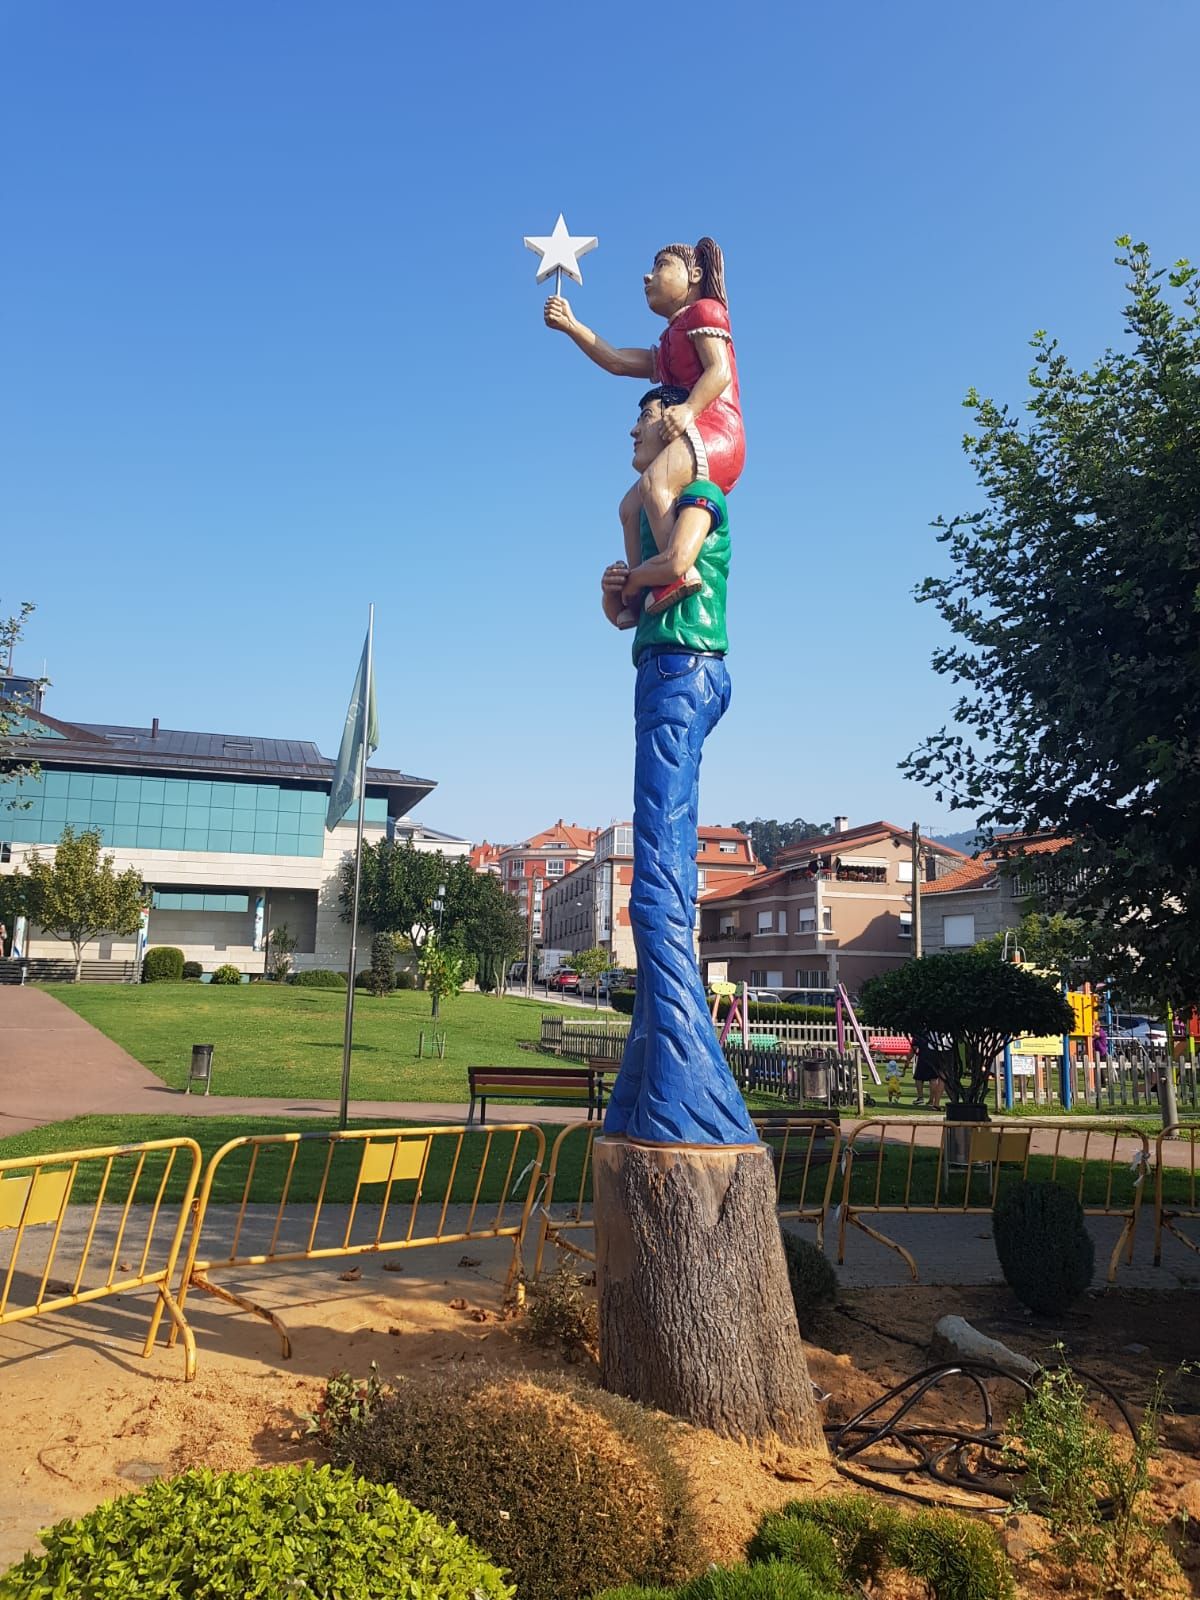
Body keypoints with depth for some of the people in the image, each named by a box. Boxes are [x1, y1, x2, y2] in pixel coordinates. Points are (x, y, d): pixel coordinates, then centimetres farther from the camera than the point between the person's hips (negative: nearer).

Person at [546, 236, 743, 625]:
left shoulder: (703, 309, 6)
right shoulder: (667, 350, 33)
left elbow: (720, 371, -11)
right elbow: (618, 361, 23)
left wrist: (688, 409, -28)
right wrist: (571, 326, 18)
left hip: (715, 430, -11)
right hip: (692, 441, 11)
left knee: (654, 480, -35)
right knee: (631, 506, 14)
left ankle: (680, 573, -45)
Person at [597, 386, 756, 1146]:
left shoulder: (699, 490, 2)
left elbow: (678, 559, -19)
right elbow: (620, 614, 24)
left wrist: (634, 573, 2)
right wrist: (614, 588, 2)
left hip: (683, 669, -10)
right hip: (666, 678, 10)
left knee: (659, 874, -19)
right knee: (669, 874, 6)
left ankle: (680, 1090, -22)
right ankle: (655, 1089, 11)